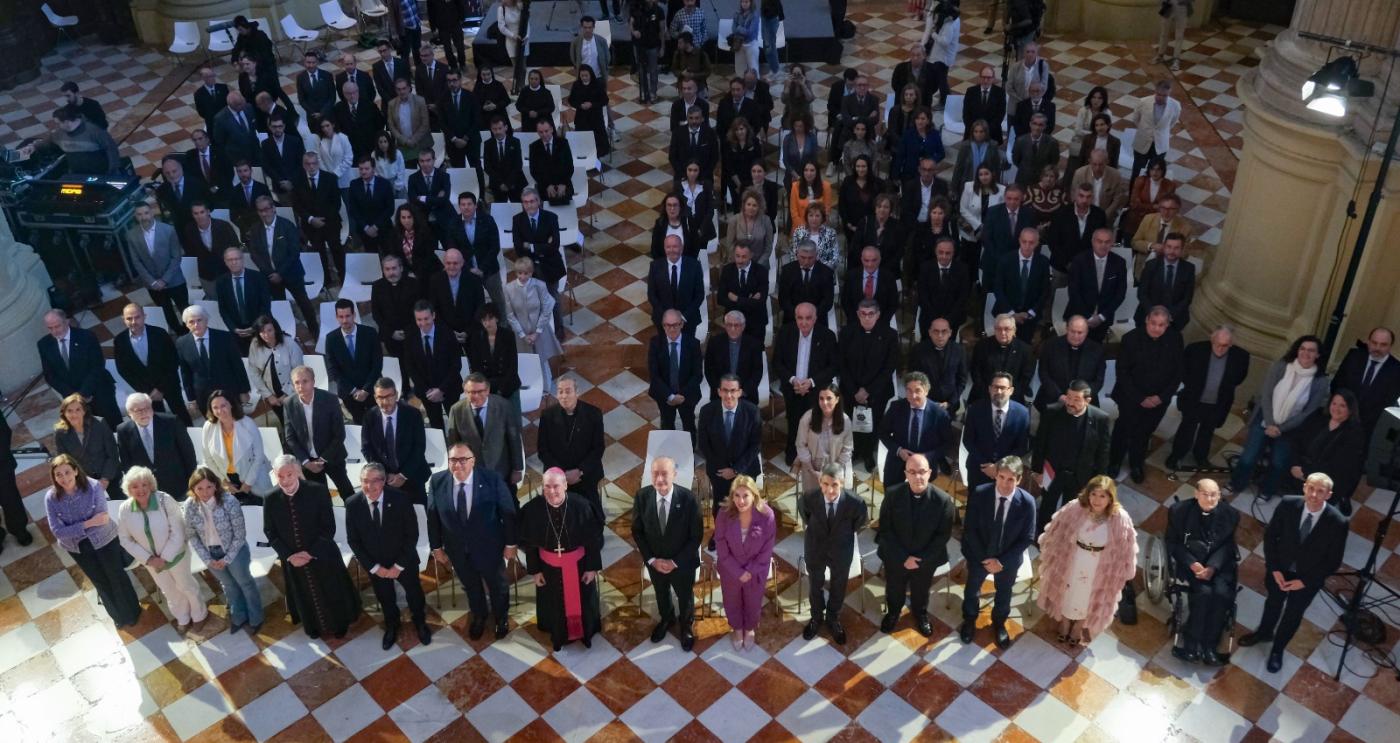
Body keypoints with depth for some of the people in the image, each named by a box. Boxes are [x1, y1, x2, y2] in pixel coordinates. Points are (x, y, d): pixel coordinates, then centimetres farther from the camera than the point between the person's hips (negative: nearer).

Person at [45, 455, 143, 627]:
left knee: (117, 577, 18)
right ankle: (118, 615, 48)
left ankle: (132, 612, 45)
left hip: (104, 540, -2)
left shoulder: (93, 486, -27)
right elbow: (58, 531, -22)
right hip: (77, 547, 3)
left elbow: (102, 518, -25)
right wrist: (88, 523, -30)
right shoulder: (51, 497, -20)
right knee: (100, 582, 23)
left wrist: (74, 528, -23)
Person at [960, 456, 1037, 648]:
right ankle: (969, 620, 55)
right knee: (972, 589, 25)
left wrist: (1002, 561, -20)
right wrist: (984, 558, -20)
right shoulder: (979, 494, -25)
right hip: (979, 554, 0)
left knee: (1004, 593, 26)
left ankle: (999, 623, 56)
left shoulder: (1027, 502, -25)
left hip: (1009, 558, 0)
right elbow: (969, 529, -17)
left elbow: (1027, 538, -16)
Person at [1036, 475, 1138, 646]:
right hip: (1072, 561, 1)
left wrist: (1120, 572, -3)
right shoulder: (1075, 508, -24)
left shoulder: (1119, 518, -26)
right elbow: (1058, 533, -7)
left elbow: (1124, 549, -11)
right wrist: (1050, 553, 5)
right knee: (1067, 594, 24)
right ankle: (1064, 625, 53)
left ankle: (1078, 629, 52)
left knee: (1088, 599, 23)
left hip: (1100, 567, -1)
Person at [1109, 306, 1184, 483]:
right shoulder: (1132, 338, -19)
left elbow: (1178, 372, -4)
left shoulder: (1175, 339, -13)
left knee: (1144, 434, 16)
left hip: (1158, 400, 2)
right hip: (1131, 398, -2)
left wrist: (1162, 397, -11)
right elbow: (1122, 372, -14)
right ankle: (1114, 463, 40)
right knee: (1124, 431, 16)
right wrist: (1140, 398, -16)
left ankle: (1136, 465, 40)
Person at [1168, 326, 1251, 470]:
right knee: (1187, 429, 12)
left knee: (1207, 432, 22)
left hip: (1218, 405, 2)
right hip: (1193, 400, -2)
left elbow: (1240, 376, 4)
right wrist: (1190, 385, -1)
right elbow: (1182, 368, -3)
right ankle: (1175, 456, 31)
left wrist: (1227, 388, 2)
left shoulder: (1240, 356, -17)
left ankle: (1201, 458, 42)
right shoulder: (1195, 349, -21)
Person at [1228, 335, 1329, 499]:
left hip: (1288, 428, 0)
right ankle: (1235, 485, 25)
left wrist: (1280, 428, -12)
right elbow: (1265, 395, -10)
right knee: (1248, 458, -3)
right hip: (1264, 420, 0)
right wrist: (1270, 424, -14)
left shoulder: (1320, 381, -13)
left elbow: (1309, 412, -9)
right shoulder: (1281, 366, -13)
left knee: (1278, 463, 2)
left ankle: (1266, 491, 32)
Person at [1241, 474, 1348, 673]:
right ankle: (1264, 632, 57)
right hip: (1279, 569, 2)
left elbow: (1333, 561, -16)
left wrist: (1305, 581, -16)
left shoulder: (1337, 522, -28)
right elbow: (1270, 535, -9)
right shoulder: (1288, 504, -23)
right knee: (1273, 603, 28)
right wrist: (1274, 569, -13)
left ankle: (1278, 649, 46)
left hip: (1308, 578, -2)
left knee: (1293, 614, 20)